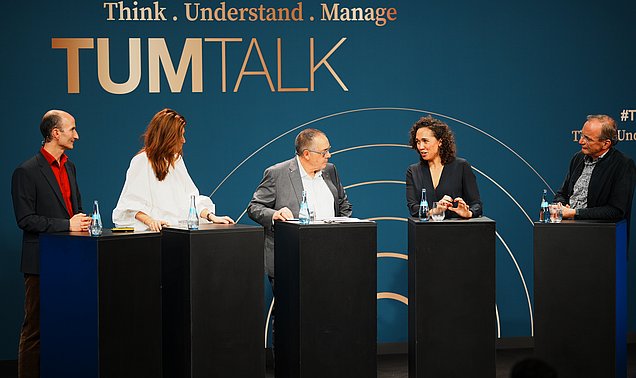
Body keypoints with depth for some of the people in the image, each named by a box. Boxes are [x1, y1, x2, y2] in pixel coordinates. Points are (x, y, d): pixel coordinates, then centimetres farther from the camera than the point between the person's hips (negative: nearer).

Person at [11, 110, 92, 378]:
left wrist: (82, 222, 7)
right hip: (42, 262, -7)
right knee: (35, 328, -2)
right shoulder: (26, 172, -9)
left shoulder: (69, 167, 16)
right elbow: (25, 220, -13)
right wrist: (66, 225, -15)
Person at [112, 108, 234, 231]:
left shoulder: (177, 159, 22)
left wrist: (211, 216, 6)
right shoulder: (141, 162, -2)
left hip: (182, 229, 7)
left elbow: (191, 198, 21)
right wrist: (150, 221, -24)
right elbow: (131, 204, -8)